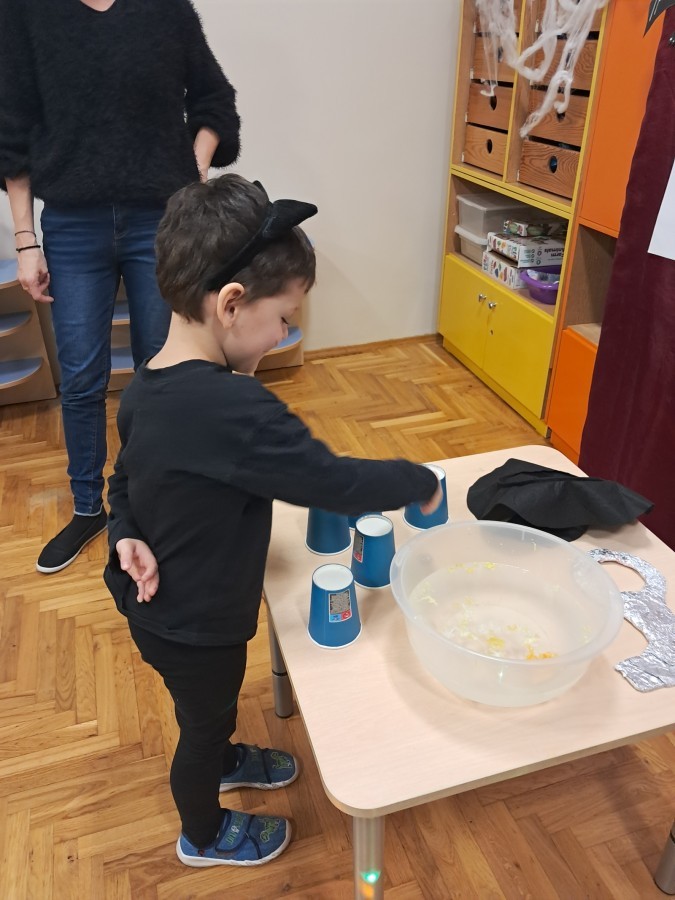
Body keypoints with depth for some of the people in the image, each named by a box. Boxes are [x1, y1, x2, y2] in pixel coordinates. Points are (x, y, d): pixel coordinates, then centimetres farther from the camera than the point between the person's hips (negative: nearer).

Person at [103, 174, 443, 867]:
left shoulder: (145, 388, -8)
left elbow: (124, 482, 5)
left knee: (212, 705, 34)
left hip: (157, 604, 8)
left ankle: (223, 760, 64)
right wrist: (420, 482, -16)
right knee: (202, 722, 22)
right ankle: (203, 835, 52)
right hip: (193, 627, -7)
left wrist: (127, 536, -12)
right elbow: (334, 482, -32)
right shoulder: (236, 411, -38)